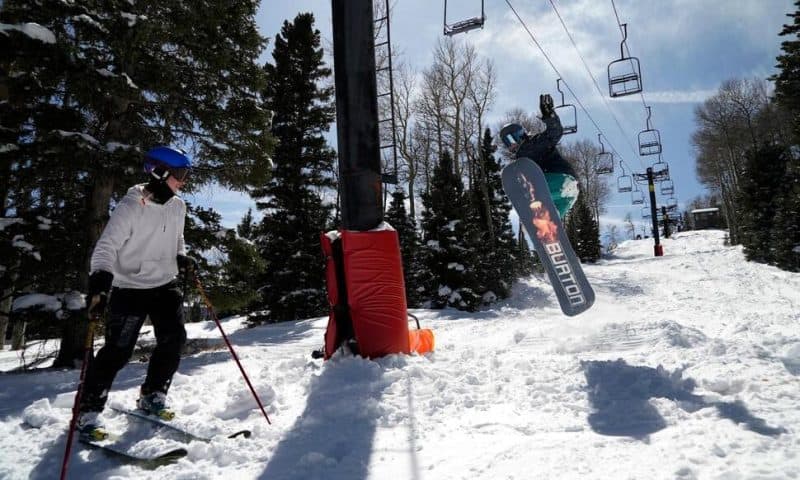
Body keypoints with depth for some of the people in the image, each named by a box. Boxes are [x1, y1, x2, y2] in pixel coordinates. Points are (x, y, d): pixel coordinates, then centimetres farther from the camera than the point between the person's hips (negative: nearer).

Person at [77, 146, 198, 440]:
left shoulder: (177, 207, 3)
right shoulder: (131, 207, -16)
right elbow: (106, 247, -20)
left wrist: (182, 258, 1)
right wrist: (101, 280, -34)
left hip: (165, 285, 6)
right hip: (130, 288, -5)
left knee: (174, 339, -5)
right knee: (118, 350, -6)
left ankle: (152, 397, 16)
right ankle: (88, 411, 11)